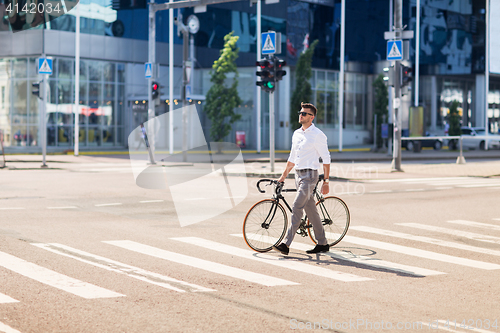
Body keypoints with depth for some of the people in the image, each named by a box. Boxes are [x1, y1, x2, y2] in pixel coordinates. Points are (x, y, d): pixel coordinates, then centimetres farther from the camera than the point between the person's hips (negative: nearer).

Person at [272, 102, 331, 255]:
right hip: (298, 174, 8)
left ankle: (286, 244, -16)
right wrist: (283, 176, 19)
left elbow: (326, 159, -8)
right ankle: (322, 244, 19)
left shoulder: (318, 135, -8)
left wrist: (326, 181, -11)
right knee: (310, 210, 11)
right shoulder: (296, 134, 13)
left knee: (297, 208, -14)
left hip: (310, 174, -8)